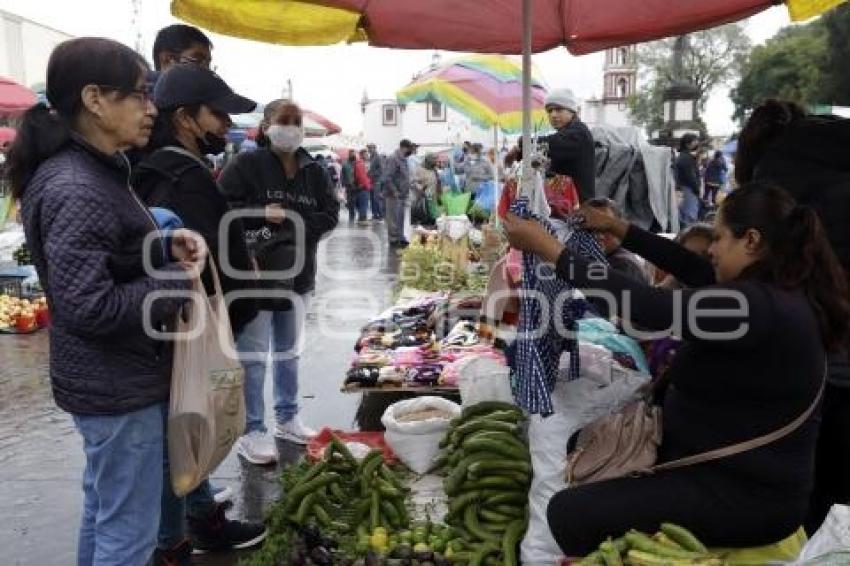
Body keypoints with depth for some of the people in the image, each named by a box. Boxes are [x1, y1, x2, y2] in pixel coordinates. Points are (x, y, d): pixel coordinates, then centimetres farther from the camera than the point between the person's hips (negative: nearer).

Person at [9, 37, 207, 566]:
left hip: (112, 378, 10)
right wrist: (178, 282, -18)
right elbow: (90, 308, -28)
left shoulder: (97, 170, 7)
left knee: (104, 508, 26)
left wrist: (166, 247, -1)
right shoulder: (75, 191, -24)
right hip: (118, 386, -10)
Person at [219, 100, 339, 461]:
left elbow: (330, 215, 1)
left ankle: (287, 420, 30)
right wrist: (261, 214, -23)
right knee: (252, 356, -1)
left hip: (297, 274, 6)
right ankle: (251, 432, 10)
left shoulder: (314, 171, 9)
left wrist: (289, 224, -13)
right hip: (254, 273, -5)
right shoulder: (246, 164, -6)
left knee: (289, 352, 16)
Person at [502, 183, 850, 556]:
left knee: (569, 513, -16)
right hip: (740, 471, 10)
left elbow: (642, 306, -29)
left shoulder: (757, 306, -27)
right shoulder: (777, 292, 4)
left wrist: (546, 246, -23)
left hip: (742, 498, -10)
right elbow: (690, 267, 12)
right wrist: (617, 227, 13)